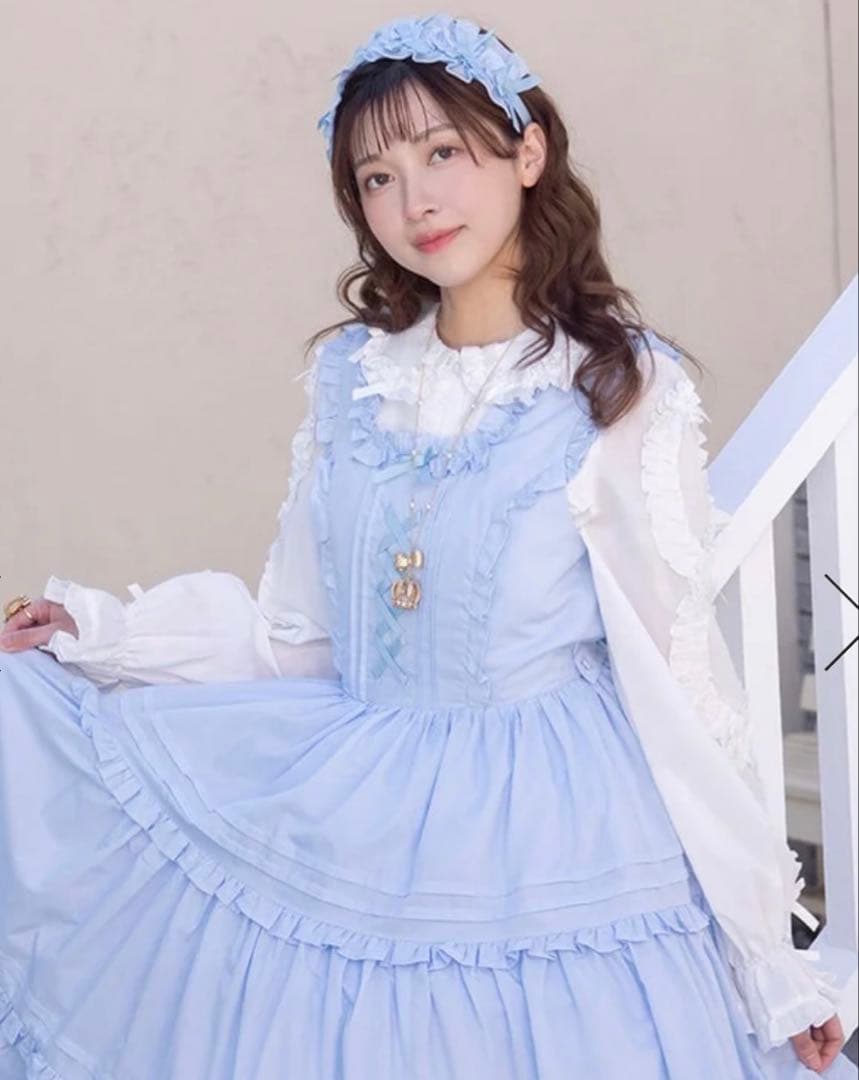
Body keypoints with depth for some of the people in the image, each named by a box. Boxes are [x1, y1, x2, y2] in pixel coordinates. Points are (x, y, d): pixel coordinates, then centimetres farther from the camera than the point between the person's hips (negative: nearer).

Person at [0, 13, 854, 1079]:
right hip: (352, 823, 4)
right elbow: (301, 634, 10)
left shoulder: (622, 389, -9)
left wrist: (773, 957, -6)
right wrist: (102, 633, 5)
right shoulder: (350, 377, 4)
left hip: (558, 831, -3)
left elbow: (678, 671, -7)